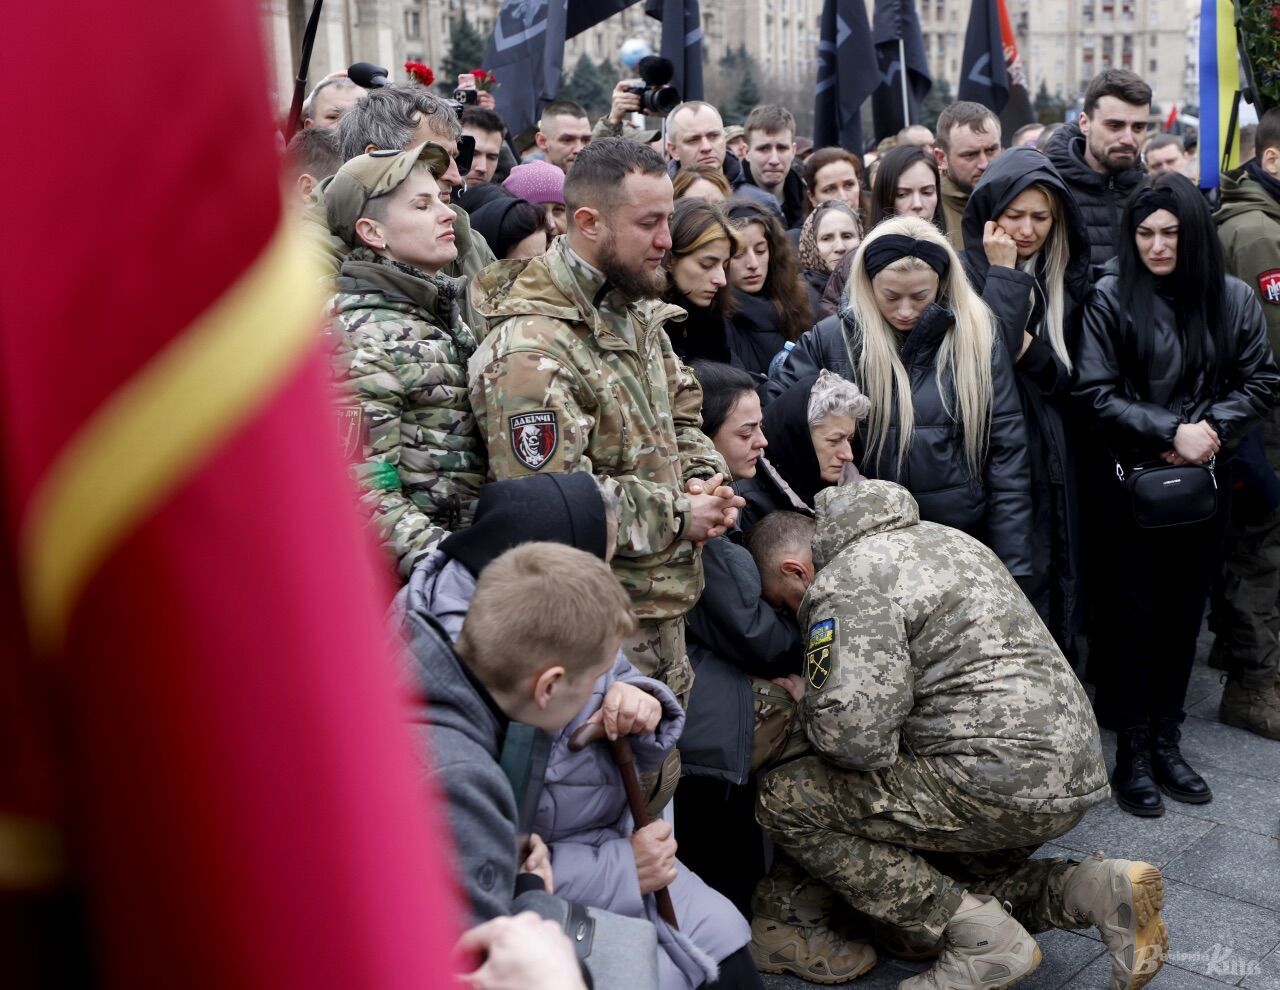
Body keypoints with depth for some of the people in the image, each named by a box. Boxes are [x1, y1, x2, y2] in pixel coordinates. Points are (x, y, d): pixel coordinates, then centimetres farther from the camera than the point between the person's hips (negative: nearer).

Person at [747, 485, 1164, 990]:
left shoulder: (844, 582, -12)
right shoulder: (928, 536, 18)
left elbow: (851, 735, -24)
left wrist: (808, 707, -1)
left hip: (1003, 780, -10)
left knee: (786, 799, -5)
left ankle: (985, 942, -5)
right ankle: (1095, 889, 9)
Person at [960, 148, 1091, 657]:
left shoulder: (1064, 280, 11)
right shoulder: (965, 274, -6)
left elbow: (1069, 378, 9)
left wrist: (1031, 351, -11)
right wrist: (1005, 274, -13)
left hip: (1051, 469, 5)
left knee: (1054, 593, 10)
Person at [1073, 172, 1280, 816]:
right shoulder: (1111, 298, -7)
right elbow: (1095, 394, -11)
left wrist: (1209, 430, -12)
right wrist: (1171, 431, -18)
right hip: (1133, 480, -3)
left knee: (1184, 613, 11)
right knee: (1135, 614, 4)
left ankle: (1166, 742, 24)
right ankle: (1132, 751, 15)